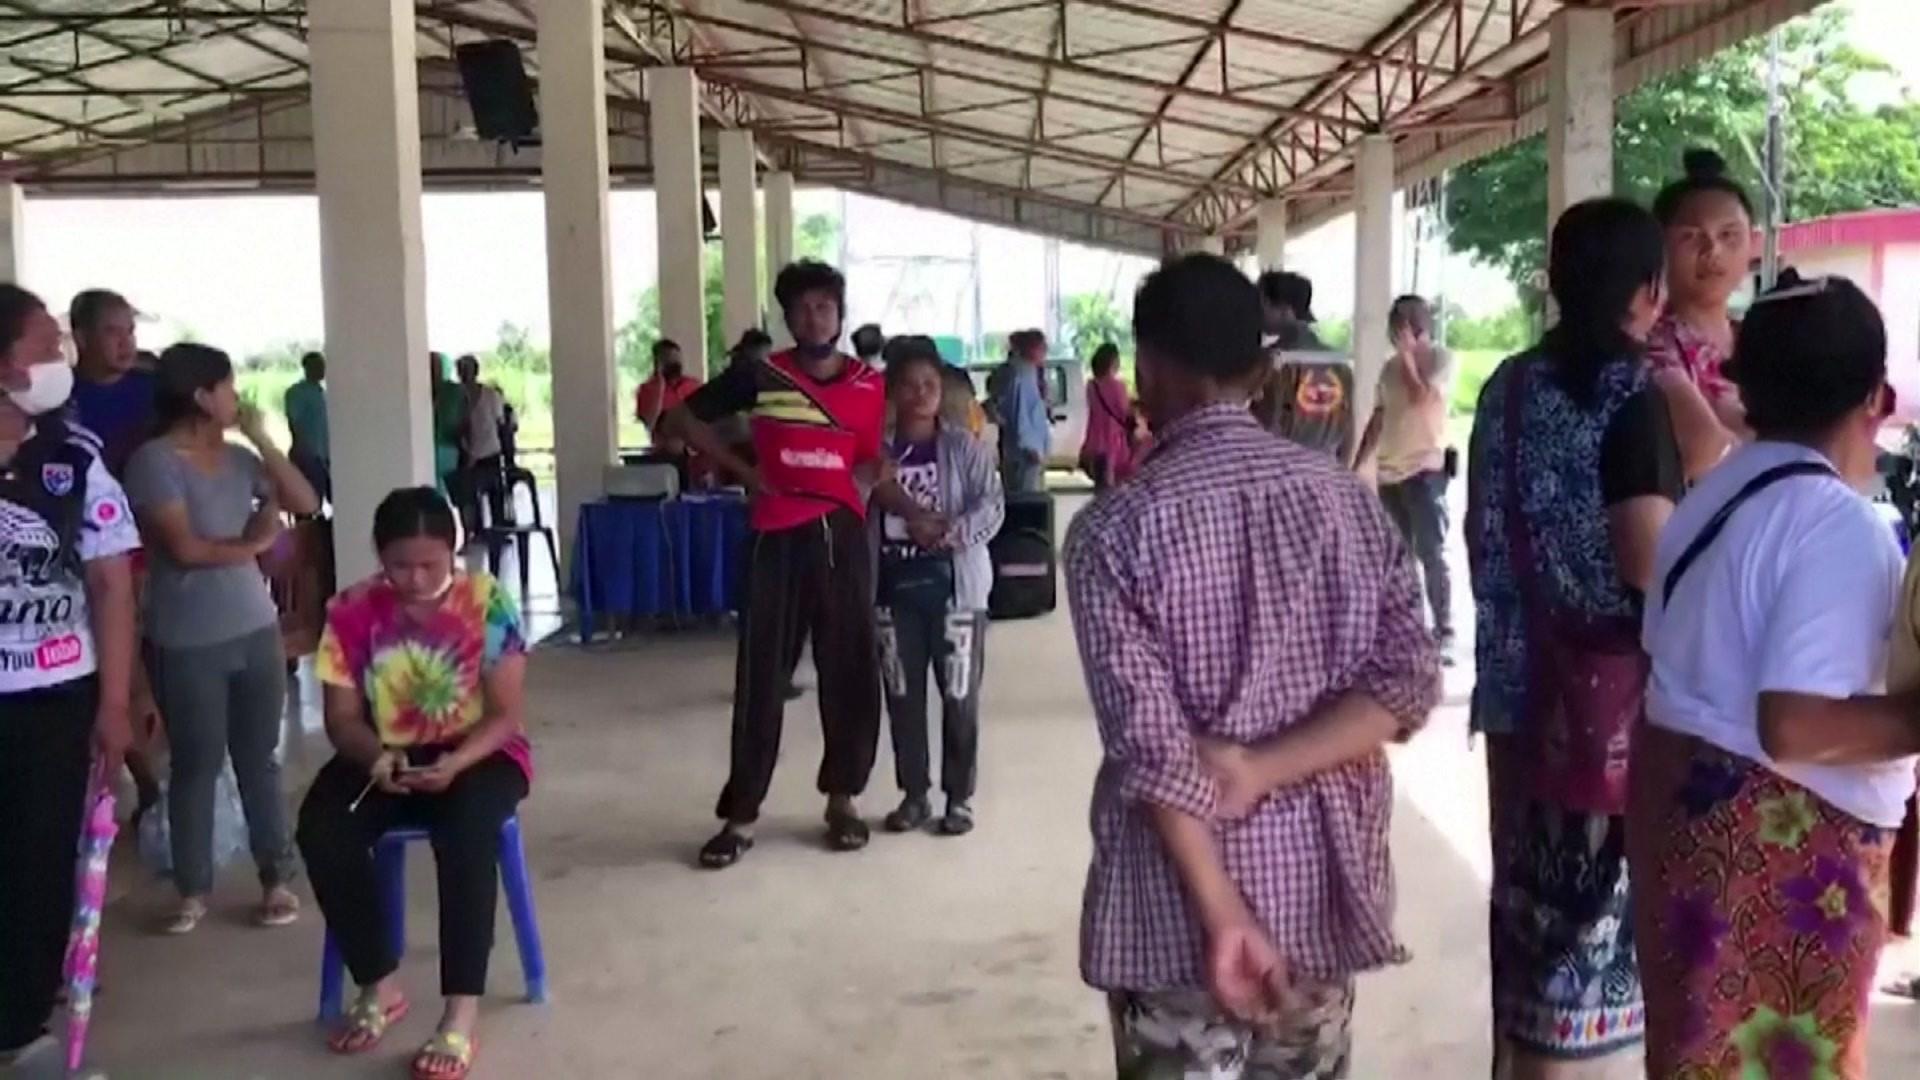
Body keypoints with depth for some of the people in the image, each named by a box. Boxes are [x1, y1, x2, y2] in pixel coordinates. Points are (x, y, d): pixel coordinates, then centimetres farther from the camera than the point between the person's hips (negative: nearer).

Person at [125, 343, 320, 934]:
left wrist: (262, 438, 0)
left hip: (257, 629, 5)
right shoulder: (154, 461, -11)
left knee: (259, 759, 10)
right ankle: (194, 888, 20)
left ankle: (276, 878, 18)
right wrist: (251, 543, -3)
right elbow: (184, 549, -17)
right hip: (187, 643, -5)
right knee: (197, 765, 6)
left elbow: (307, 503, 5)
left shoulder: (239, 458, 7)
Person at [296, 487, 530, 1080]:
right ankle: (380, 985, -6)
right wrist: (375, 755, -25)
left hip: (478, 753, -3)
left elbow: (507, 713, -13)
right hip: (384, 757, 3)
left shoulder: (487, 603, -13)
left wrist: (456, 763, -31)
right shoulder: (352, 611, -7)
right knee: (320, 828, -25)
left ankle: (462, 1012, -30)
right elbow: (343, 717, -3)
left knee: (466, 827, -36)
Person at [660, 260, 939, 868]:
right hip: (779, 538, -2)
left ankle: (842, 798, 21)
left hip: (844, 537, 2)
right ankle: (741, 813, 9)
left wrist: (919, 516, -7)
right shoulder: (761, 377, 1)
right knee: (762, 674, 2)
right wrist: (743, 471, -1)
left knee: (851, 670, 6)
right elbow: (682, 419, 8)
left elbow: (873, 470, 9)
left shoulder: (869, 386, 6)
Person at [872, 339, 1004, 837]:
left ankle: (959, 796, 15)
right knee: (902, 697, 9)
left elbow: (992, 507, -10)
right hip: (894, 589, 2)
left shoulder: (965, 448, -1)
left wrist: (951, 532, -26)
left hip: (954, 587, -2)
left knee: (959, 697, 3)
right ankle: (914, 794, 22)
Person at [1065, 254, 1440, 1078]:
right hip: (1323, 885, 4)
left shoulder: (1115, 529, -12)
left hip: (1179, 903, -4)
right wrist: (1263, 770, -12)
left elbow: (1151, 746, -18)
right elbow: (1408, 684, -5)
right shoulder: (1347, 498, 1)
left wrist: (1224, 918, -16)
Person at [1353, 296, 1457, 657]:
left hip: (1425, 471, -6)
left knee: (1431, 554, -9)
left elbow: (1422, 400, -19)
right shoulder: (1391, 366, 13)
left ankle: (1444, 633, -7)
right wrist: (1355, 466, 13)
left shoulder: (1442, 359, -4)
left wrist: (1407, 355, -11)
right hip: (1389, 472, 6)